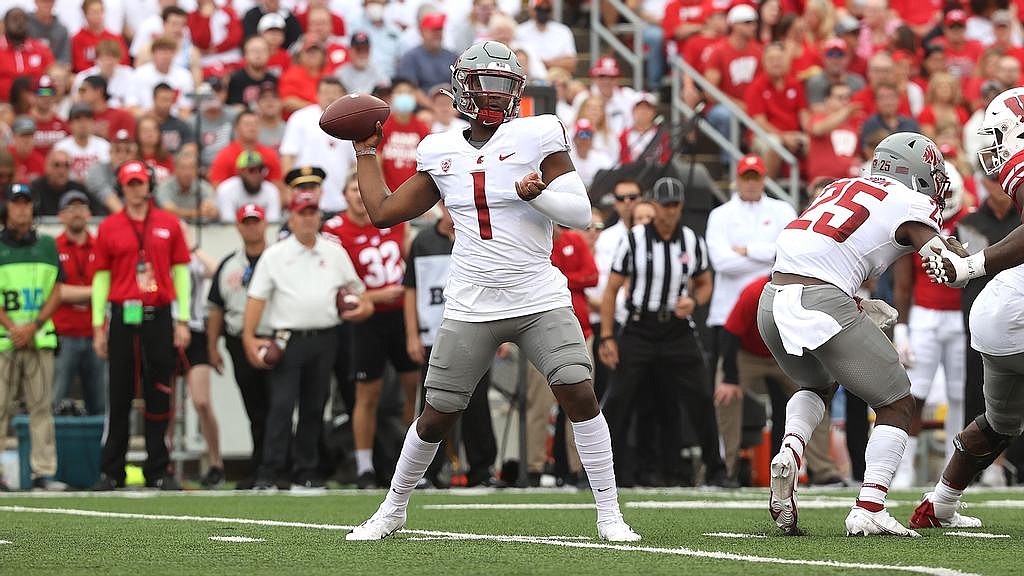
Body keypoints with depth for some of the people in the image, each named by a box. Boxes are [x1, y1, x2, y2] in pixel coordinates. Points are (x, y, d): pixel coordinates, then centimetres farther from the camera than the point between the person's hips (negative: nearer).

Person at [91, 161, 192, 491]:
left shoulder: (168, 225, 8)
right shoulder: (109, 228, 6)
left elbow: (181, 273, 9)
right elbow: (101, 277, 7)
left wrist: (182, 322, 3)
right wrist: (98, 327, 2)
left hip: (159, 318, 1)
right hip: (122, 317, -1)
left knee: (159, 395, 2)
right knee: (119, 395, 1)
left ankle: (158, 470, 7)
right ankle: (112, 472, 5)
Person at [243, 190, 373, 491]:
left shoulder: (335, 253, 12)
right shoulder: (275, 255, 2)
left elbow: (354, 286, 22)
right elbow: (256, 298, -2)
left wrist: (363, 305, 0)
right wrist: (249, 338, -11)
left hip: (324, 340, 4)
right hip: (289, 339, -4)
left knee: (314, 407, 8)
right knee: (281, 405, -12)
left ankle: (306, 471, 15)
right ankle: (271, 473, -12)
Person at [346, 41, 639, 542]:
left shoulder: (536, 138, -2)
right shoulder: (442, 154, 7)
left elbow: (581, 214, -4)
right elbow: (382, 212, 15)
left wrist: (538, 193, -22)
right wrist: (365, 151, 20)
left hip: (540, 301, -2)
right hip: (471, 308, 2)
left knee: (579, 393, -16)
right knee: (437, 416, 5)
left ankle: (609, 514, -8)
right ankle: (393, 509, 26)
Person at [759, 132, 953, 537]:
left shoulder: (842, 188, 23)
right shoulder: (909, 205, 4)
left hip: (773, 304, 6)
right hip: (822, 305, -6)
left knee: (817, 385, 34)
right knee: (897, 406, 9)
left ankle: (790, 451, 4)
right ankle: (869, 510, -5)